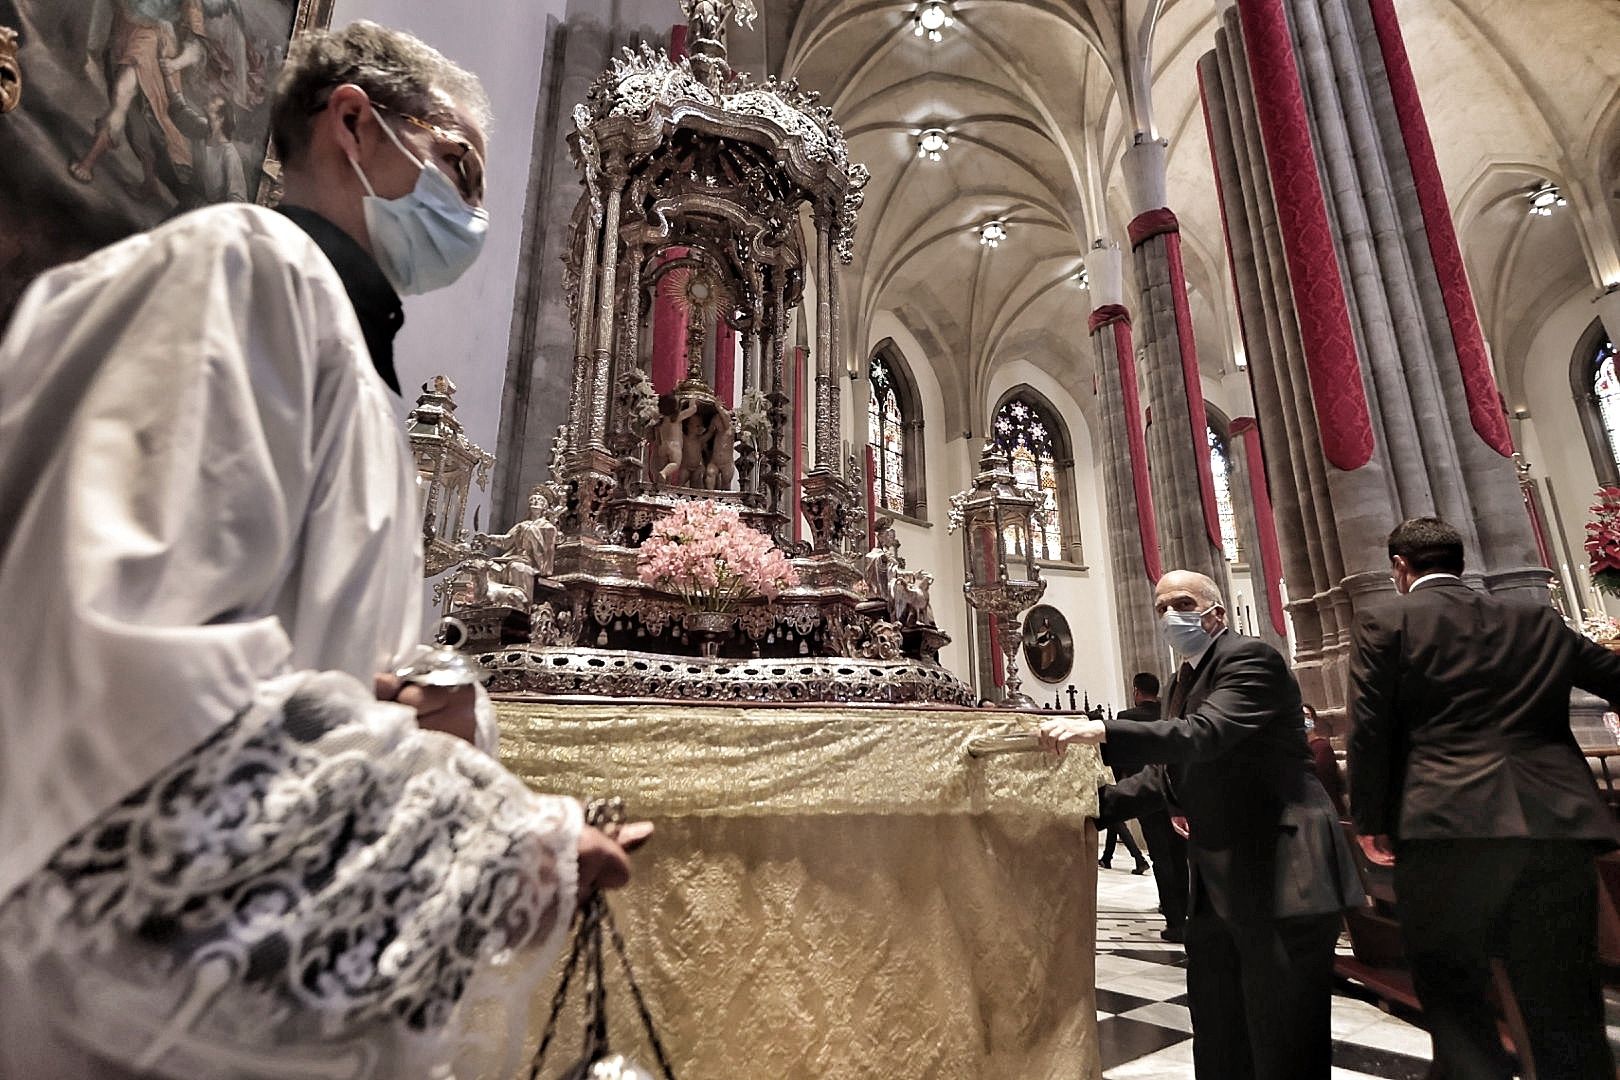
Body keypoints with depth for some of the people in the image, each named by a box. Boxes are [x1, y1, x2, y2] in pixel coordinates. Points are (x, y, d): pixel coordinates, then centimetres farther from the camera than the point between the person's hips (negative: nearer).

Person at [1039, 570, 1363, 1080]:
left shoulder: (1251, 657, -12)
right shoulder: (1185, 680, 14)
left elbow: (1205, 733, -29)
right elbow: (1170, 775, 14)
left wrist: (1101, 730, -39)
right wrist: (1093, 804, 1)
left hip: (1279, 874, -9)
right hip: (1217, 883, 9)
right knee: (1217, 1038, 19)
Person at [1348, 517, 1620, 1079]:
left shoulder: (1384, 623, -2)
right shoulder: (1540, 621, 12)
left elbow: (1369, 730, -7)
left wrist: (1370, 822, 1)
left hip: (1443, 828, -4)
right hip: (1556, 824, 5)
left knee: (1451, 994, 10)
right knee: (1564, 1006, 15)